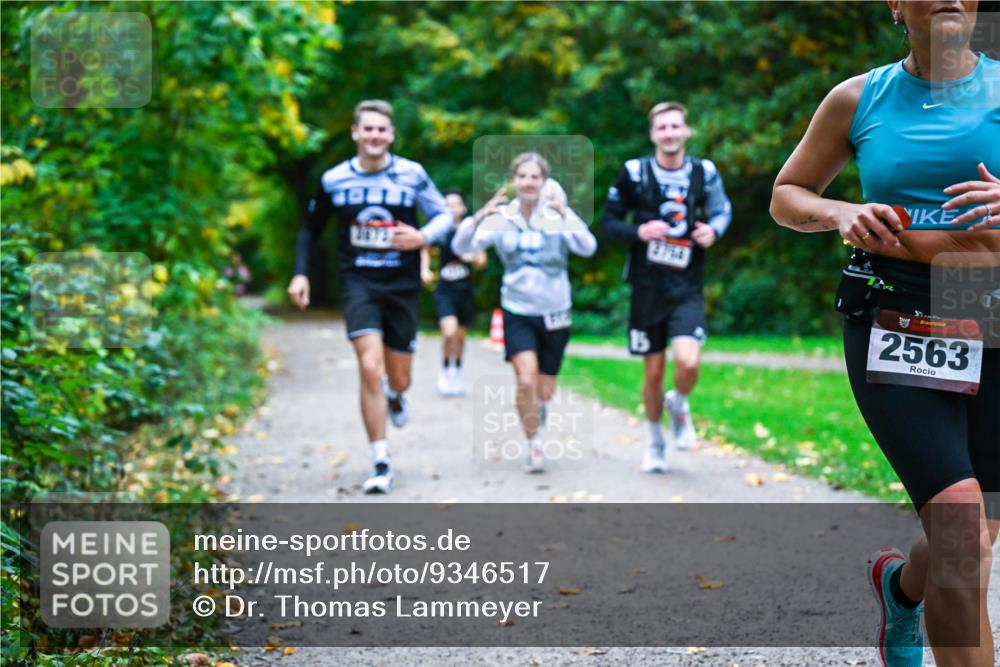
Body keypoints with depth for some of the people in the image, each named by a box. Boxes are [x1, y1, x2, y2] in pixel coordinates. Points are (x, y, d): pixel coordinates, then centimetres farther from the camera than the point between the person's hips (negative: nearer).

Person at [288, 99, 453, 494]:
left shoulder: (412, 175, -3)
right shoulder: (333, 180, 0)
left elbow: (444, 215, 7)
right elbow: (311, 227, 14)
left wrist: (423, 237, -14)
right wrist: (300, 274, 3)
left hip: (402, 284, 1)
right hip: (358, 281, -1)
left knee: (398, 379, 8)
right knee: (369, 368, -18)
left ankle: (394, 394, 51)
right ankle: (381, 465, -9)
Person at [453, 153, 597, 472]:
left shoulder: (557, 216, -8)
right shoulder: (501, 218, -6)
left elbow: (588, 248, -23)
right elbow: (461, 247, -15)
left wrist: (565, 214, -37)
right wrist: (479, 217, -32)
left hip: (555, 313, 1)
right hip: (517, 312, -1)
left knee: (544, 391, 10)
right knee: (526, 380, -21)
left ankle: (536, 407, 48)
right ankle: (534, 445, 0)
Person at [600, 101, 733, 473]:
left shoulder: (704, 172, 1)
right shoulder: (634, 173, -4)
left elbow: (722, 210, 18)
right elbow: (608, 222, 2)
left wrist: (714, 231, -5)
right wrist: (638, 232, -17)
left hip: (688, 289, 0)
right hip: (648, 288, 0)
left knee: (688, 362, -20)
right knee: (653, 371, 7)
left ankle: (679, 404, 15)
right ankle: (655, 441, 31)